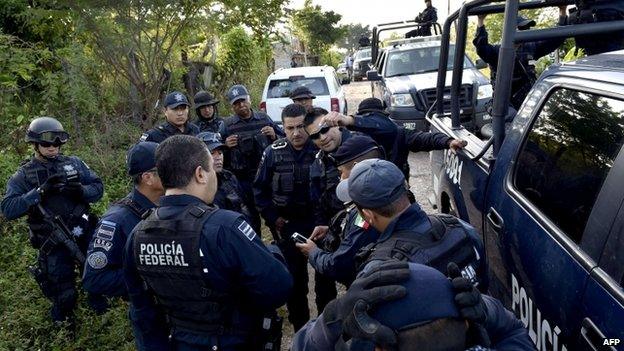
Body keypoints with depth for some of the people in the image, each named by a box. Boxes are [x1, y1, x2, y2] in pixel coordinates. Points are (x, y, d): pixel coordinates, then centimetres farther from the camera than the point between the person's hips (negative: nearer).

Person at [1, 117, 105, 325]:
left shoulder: (74, 163, 4)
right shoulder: (23, 176, -2)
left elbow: (98, 188, 3)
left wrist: (81, 191, -19)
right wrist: (40, 192, -23)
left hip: (86, 234, 2)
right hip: (54, 244, -2)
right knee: (64, 295, 7)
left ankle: (97, 298, 48)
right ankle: (63, 319, 39)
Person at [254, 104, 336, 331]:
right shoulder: (273, 152, -4)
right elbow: (260, 188, 5)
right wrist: (272, 218, -1)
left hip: (320, 221, -1)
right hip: (287, 225, 1)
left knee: (325, 273, 11)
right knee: (294, 276, 11)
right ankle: (300, 326, 28)